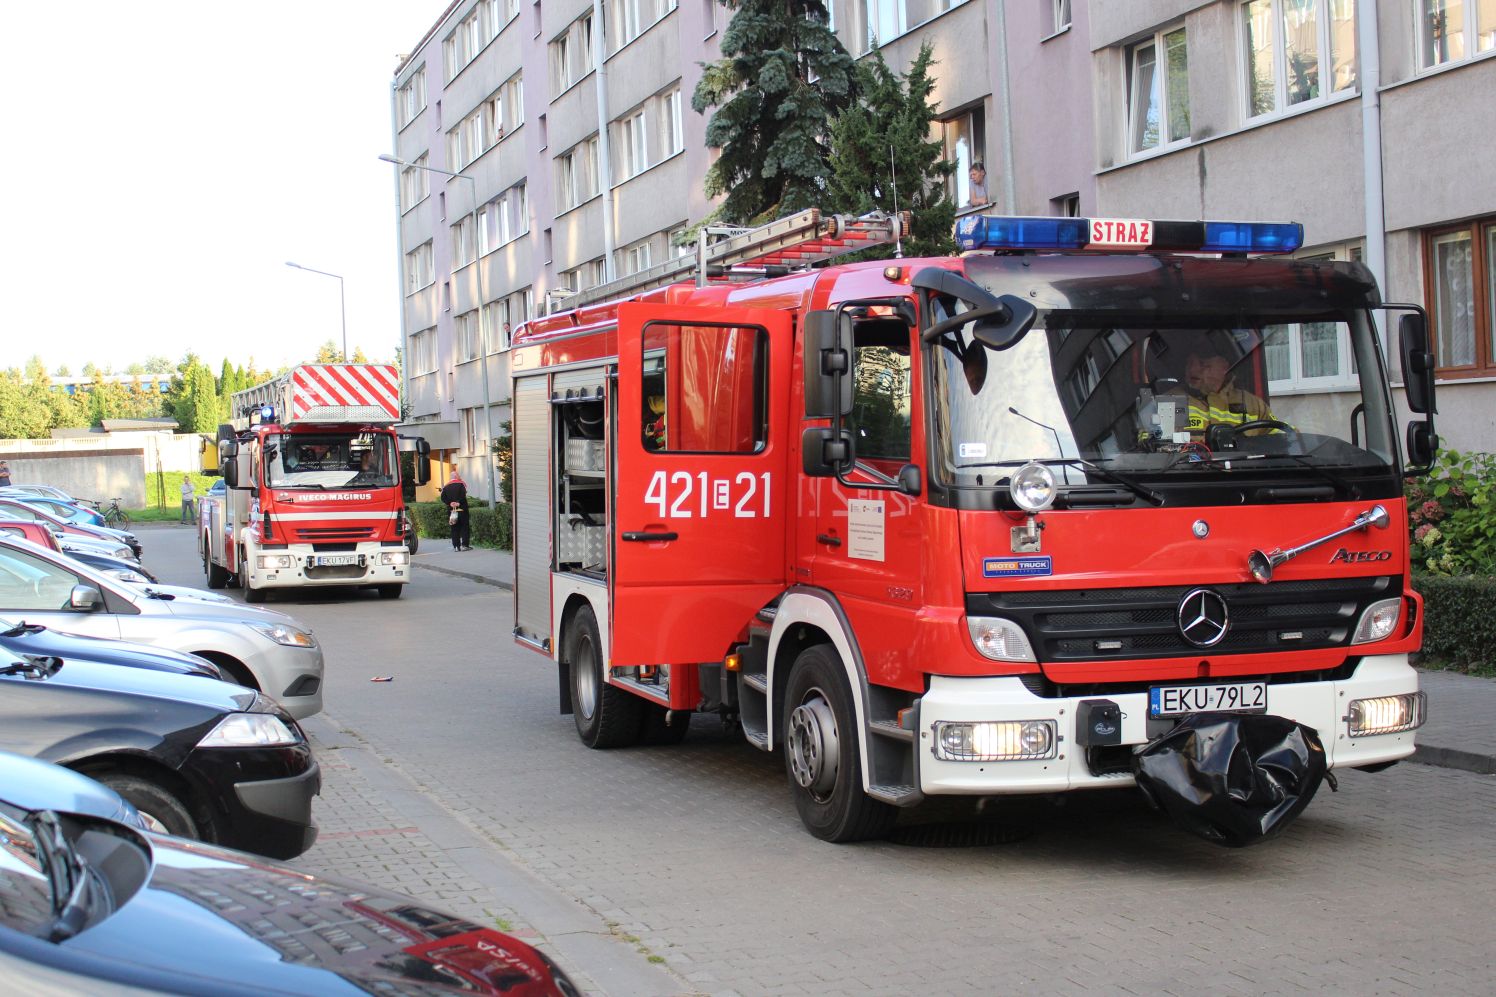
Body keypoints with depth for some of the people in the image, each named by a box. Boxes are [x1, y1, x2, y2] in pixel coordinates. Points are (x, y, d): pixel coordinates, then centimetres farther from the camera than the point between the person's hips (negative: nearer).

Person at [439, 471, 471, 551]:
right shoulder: (461, 484, -3)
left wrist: (450, 503, -6)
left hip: (451, 509, 4)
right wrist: (459, 503, -14)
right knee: (464, 527, 1)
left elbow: (443, 498, -1)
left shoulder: (446, 486, 10)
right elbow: (463, 495, -18)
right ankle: (464, 545, -6)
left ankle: (456, 546, 4)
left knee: (454, 529, 7)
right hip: (461, 509, -4)